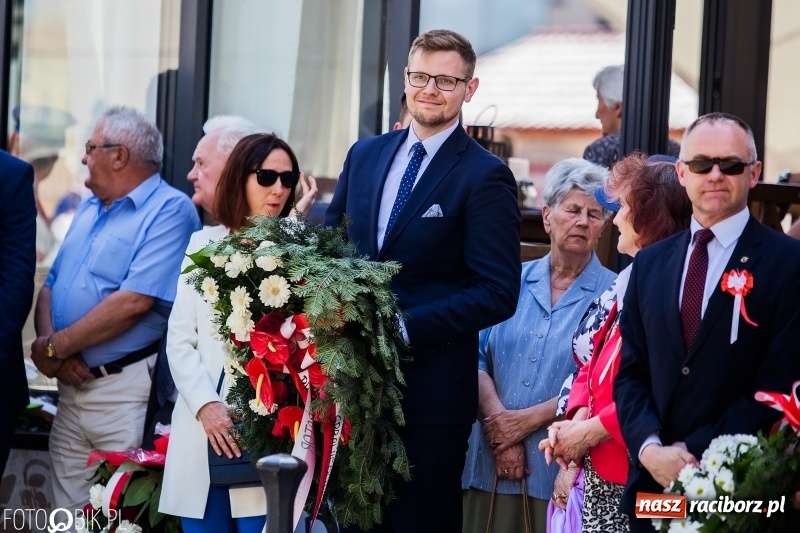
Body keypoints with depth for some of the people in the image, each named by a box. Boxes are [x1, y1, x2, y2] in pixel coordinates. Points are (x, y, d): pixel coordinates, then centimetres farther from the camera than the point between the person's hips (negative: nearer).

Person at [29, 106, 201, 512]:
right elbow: (50, 286, 15)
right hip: (72, 385, 8)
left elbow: (134, 302, -20)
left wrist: (54, 347, -12)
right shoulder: (89, 210, 18)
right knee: (69, 519, 8)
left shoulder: (169, 211, -10)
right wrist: (50, 343, -7)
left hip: (127, 391, -8)